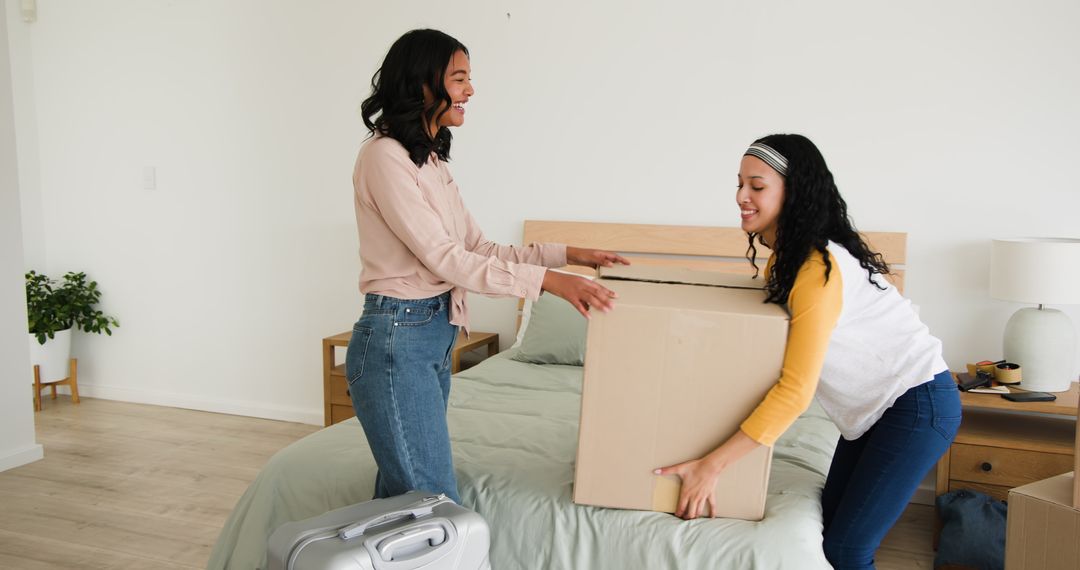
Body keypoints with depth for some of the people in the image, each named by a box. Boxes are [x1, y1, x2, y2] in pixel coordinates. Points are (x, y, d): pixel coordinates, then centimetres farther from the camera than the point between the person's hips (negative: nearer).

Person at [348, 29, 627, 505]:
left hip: (435, 336, 9)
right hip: (396, 340, -9)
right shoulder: (384, 155, -14)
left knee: (402, 490, 14)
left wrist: (566, 255, 9)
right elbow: (443, 258, -19)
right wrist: (547, 280, -22)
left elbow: (477, 247, 15)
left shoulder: (432, 159, 14)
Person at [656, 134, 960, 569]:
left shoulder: (819, 270, -26)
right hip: (873, 407, 9)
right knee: (831, 524, 10)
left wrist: (711, 465, -28)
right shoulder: (785, 257, 3)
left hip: (917, 404, -9)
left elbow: (795, 390, -29)